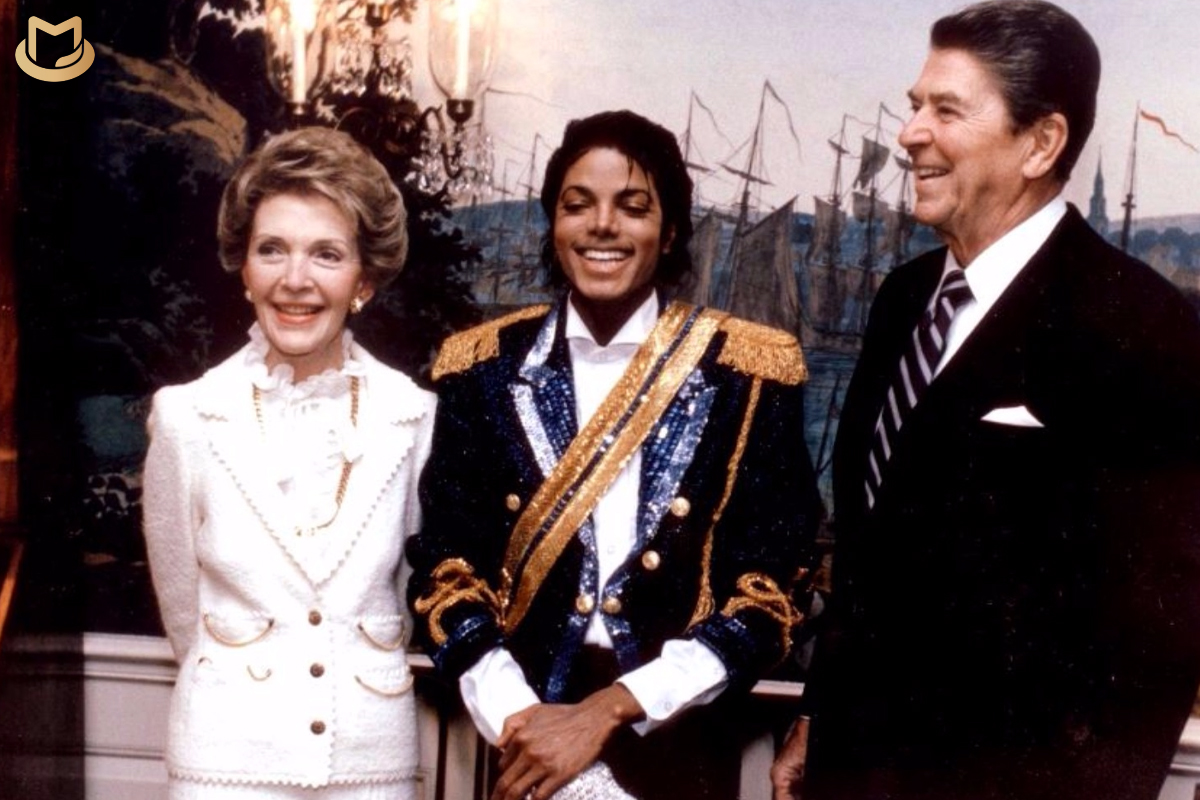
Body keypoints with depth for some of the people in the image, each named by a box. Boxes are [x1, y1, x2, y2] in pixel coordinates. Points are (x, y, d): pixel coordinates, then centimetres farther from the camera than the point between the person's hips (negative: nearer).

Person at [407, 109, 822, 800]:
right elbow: (445, 567, -2)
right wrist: (515, 716, -17)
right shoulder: (483, 367, -1)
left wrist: (608, 712, -17)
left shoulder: (749, 372, -6)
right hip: (529, 741, 1)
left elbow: (770, 591, -9)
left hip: (680, 743, -1)